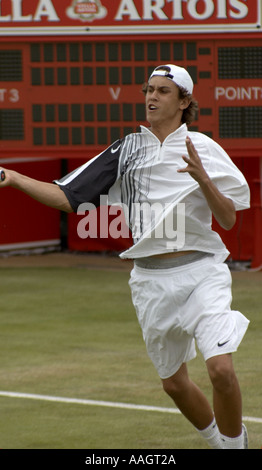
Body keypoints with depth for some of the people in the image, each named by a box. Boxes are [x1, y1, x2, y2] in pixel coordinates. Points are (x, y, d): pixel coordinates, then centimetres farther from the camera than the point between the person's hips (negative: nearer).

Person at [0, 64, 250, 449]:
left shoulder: (203, 149, -1)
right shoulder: (126, 151, 7)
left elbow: (229, 220, -4)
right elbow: (66, 198, 6)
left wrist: (203, 179, -20)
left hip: (200, 270, -4)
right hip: (152, 280, 4)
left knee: (221, 369, -21)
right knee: (173, 383, 12)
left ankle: (235, 442, 2)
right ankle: (219, 443, 36)